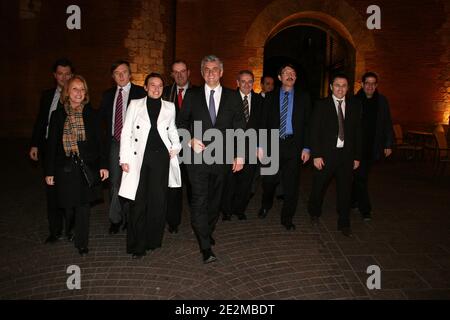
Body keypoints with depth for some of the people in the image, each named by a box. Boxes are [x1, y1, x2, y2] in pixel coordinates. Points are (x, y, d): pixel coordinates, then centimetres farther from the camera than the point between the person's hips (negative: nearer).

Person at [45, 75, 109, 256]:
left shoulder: (91, 114, 3)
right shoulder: (58, 115, 4)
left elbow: (99, 141, 3)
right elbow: (52, 145, 5)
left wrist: (103, 165, -4)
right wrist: (49, 171, 3)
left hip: (87, 166, -1)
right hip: (65, 168, 1)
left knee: (84, 205, -1)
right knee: (69, 204, 7)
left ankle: (81, 243, 11)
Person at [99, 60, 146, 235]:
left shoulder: (140, 93, -3)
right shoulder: (108, 95, 12)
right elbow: (103, 117, 19)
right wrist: (109, 134, 5)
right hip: (114, 142, 4)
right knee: (114, 181, 4)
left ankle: (129, 217, 19)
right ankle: (115, 219, 15)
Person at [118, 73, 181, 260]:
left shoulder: (169, 107, 11)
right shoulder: (135, 105, 7)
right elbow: (126, 132, 5)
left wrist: (176, 146, 8)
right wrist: (124, 158, -1)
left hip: (161, 157, 2)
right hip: (139, 158, -1)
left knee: (158, 200, 2)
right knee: (138, 202, -1)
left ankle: (153, 241, 18)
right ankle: (137, 246, 9)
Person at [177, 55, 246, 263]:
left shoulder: (232, 97, 6)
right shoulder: (192, 95, 4)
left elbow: (239, 127, 5)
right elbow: (182, 122, 8)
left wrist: (240, 155, 0)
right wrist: (190, 140, -10)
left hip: (221, 157, 2)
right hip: (198, 156, -2)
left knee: (215, 199, 13)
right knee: (199, 200, -7)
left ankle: (208, 232, 34)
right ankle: (206, 248, -1)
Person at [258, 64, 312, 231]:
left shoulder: (303, 97, 7)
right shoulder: (270, 97, 9)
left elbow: (308, 124, 3)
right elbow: (264, 123, 7)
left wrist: (306, 148, -4)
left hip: (293, 146, 0)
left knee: (291, 184, 3)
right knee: (269, 180, 5)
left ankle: (287, 219, 18)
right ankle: (266, 205, 36)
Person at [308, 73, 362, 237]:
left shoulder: (355, 105, 6)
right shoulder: (321, 105, -1)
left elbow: (357, 132, 7)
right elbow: (314, 132, -5)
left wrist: (357, 156, 4)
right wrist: (316, 155, -12)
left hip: (347, 154, 2)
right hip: (326, 154, -2)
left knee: (345, 190, 8)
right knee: (319, 187, 9)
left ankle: (344, 223, 22)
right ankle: (314, 213, 36)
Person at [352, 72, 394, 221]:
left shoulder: (382, 101, 5)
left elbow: (387, 124, 8)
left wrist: (388, 144, 3)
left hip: (373, 147, 3)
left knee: (359, 176, 12)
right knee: (361, 177, -4)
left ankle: (353, 200, 29)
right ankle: (365, 209, 3)